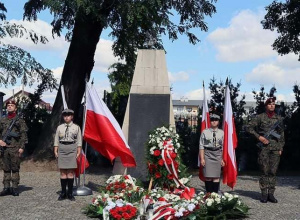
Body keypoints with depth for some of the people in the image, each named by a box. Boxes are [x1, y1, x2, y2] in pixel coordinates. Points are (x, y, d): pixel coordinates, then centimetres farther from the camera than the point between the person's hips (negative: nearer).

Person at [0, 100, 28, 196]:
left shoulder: (19, 120, 2)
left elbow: (23, 134, -3)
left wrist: (22, 147, -10)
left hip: (15, 148, -4)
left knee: (15, 169, -1)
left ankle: (15, 188, 4)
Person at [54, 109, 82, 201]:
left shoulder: (76, 127, 6)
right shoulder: (60, 127, 10)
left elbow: (79, 141, 5)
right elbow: (56, 140, 10)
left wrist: (78, 152, -2)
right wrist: (55, 151, 3)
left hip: (72, 149, -2)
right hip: (62, 149, 2)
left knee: (70, 172, -1)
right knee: (62, 172, 3)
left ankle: (70, 193, 5)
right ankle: (63, 192, 9)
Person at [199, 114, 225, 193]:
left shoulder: (221, 133, 6)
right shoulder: (205, 132, 0)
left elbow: (223, 147, 9)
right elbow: (201, 146, 0)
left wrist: (222, 159, 6)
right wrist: (202, 158, -5)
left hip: (218, 155, 2)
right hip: (207, 154, -2)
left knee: (216, 176, 2)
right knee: (208, 176, -1)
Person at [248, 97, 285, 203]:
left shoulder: (278, 118, 11)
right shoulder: (260, 117, 3)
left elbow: (281, 134, 14)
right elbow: (250, 127, 2)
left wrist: (281, 147, 7)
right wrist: (259, 137, -8)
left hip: (275, 147, 2)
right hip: (264, 147, -2)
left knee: (273, 171, 2)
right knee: (265, 171, -1)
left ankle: (271, 194, 8)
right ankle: (264, 194, 5)